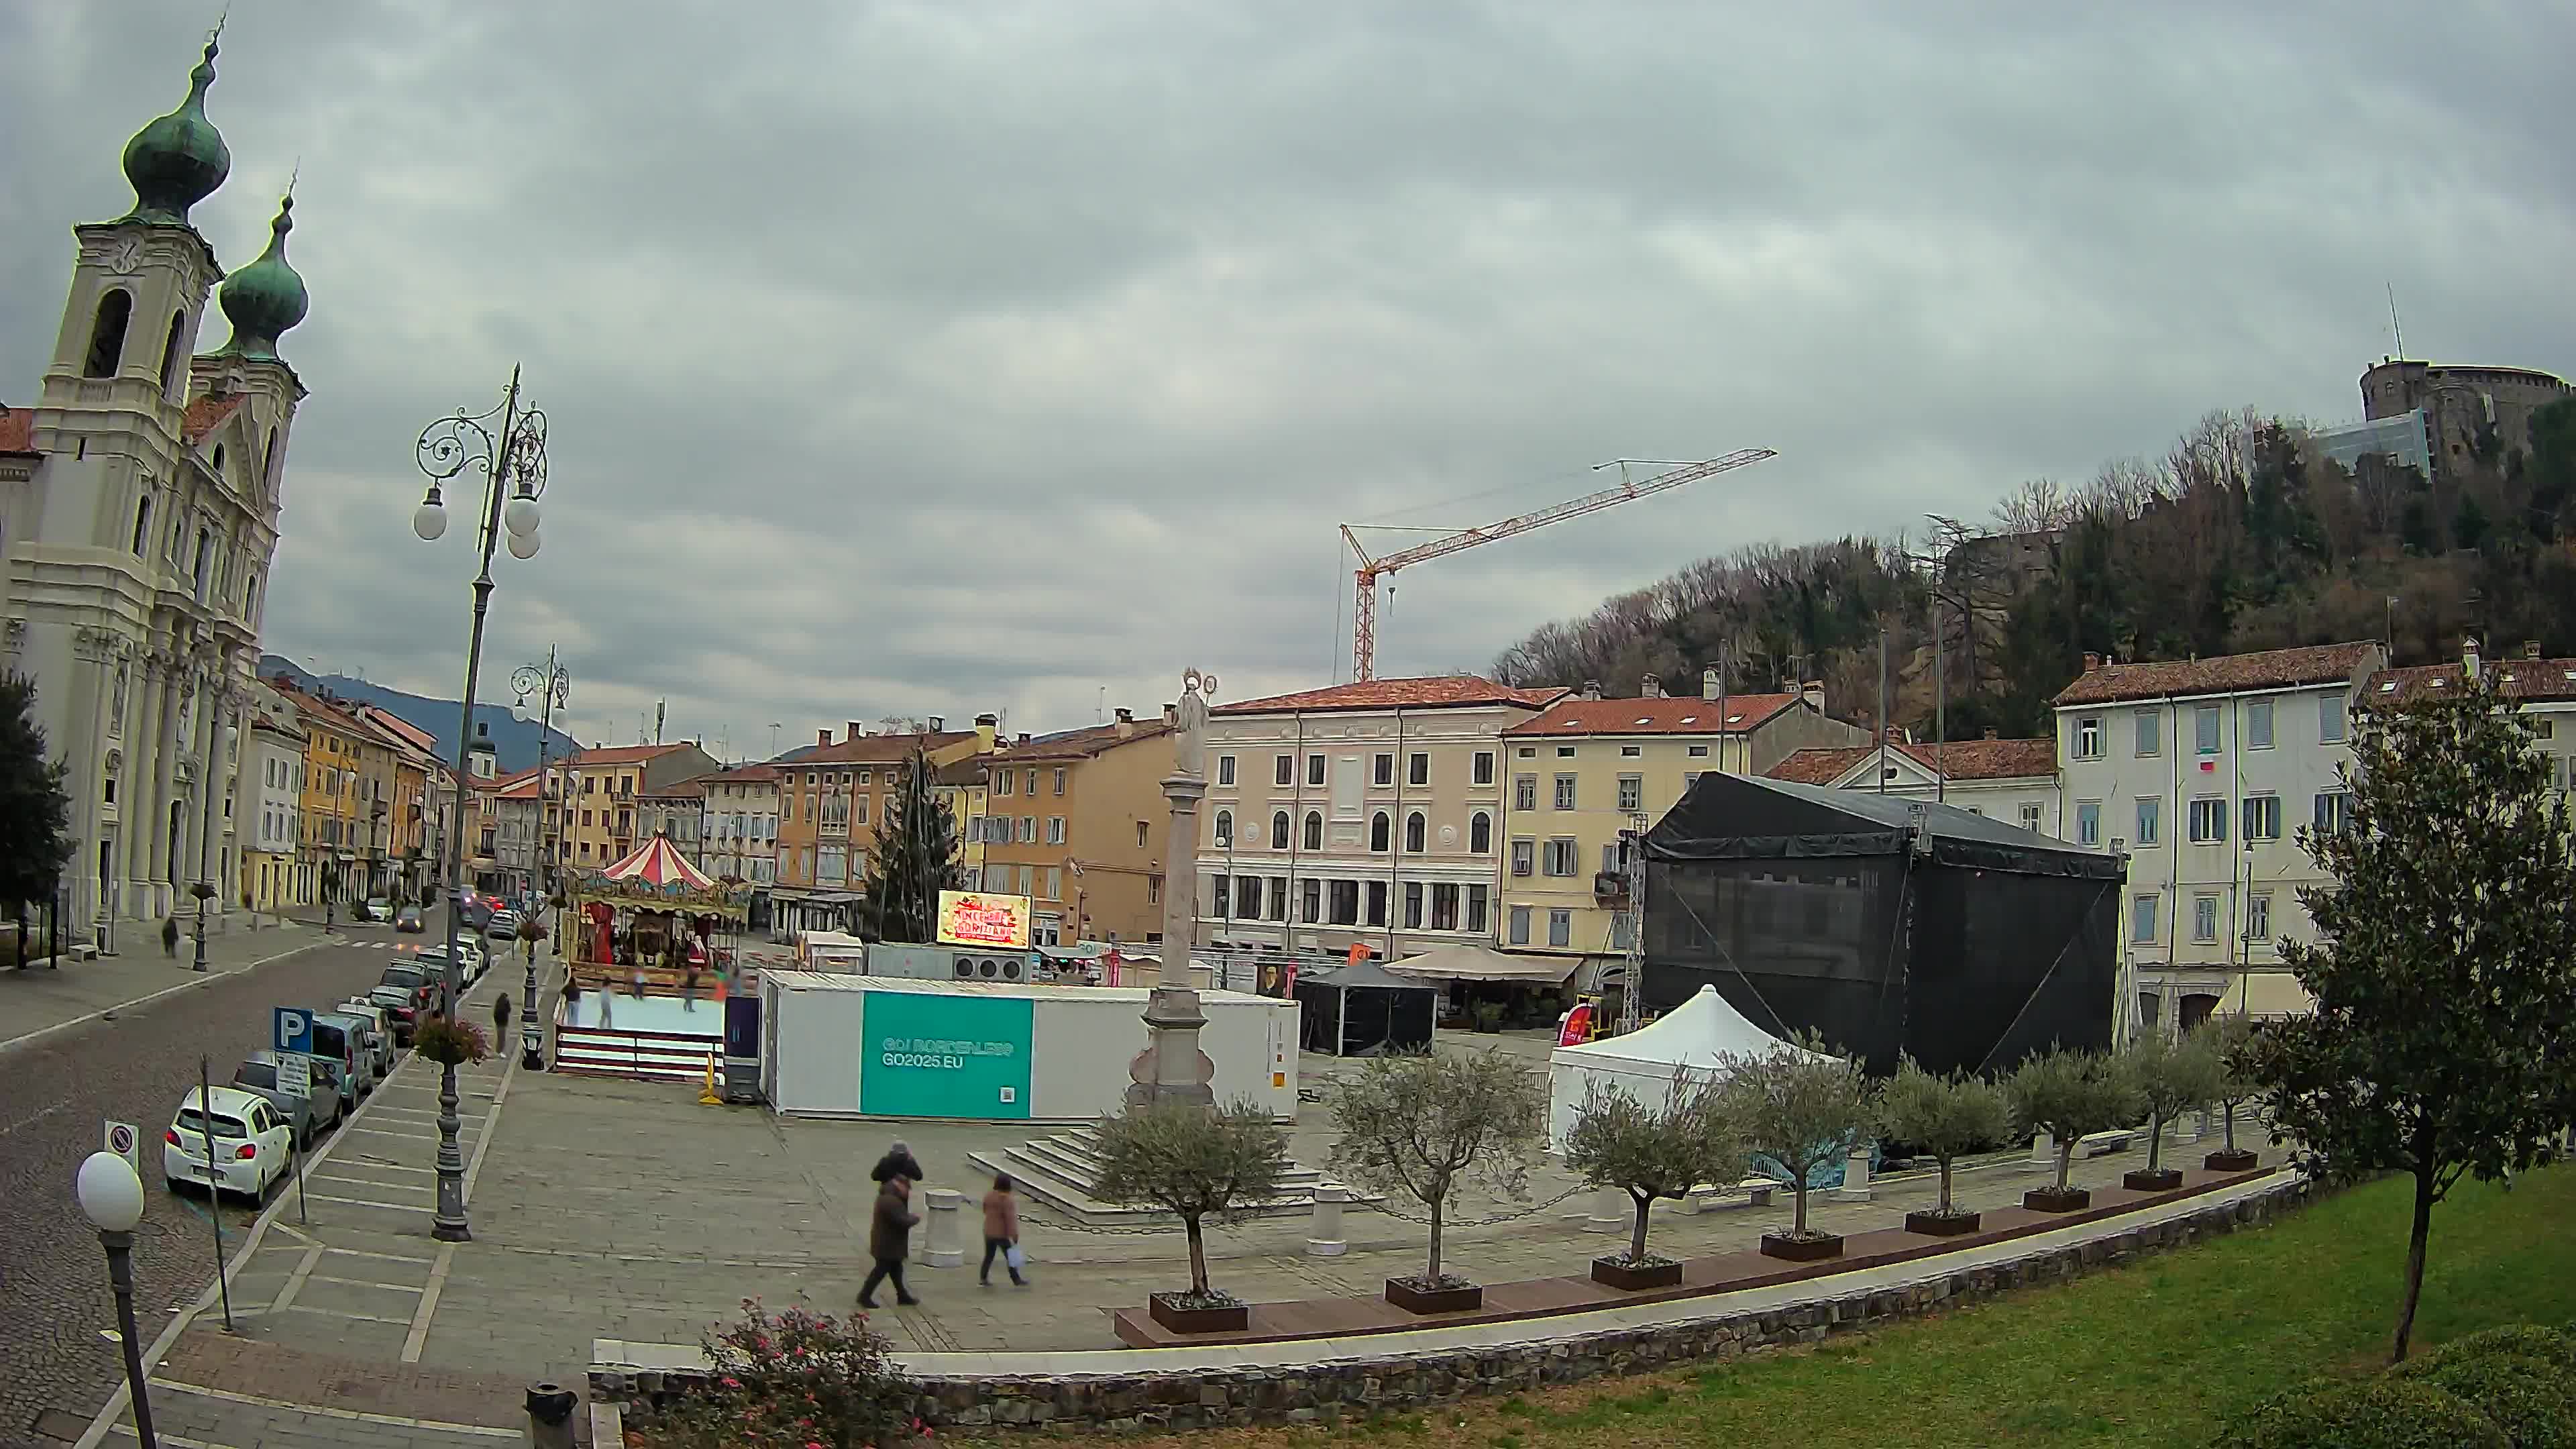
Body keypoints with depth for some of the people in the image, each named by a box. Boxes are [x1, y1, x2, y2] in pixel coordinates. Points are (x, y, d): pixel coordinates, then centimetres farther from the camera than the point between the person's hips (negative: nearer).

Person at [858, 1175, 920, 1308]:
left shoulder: (887, 1195, 5)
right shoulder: (891, 1202, -30)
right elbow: (904, 1221, -30)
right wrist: (916, 1217, -13)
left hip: (889, 1243, 10)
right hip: (887, 1245, -10)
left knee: (896, 1268, 18)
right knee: (881, 1270, 2)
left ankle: (902, 1296, 29)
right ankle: (865, 1297, 12)